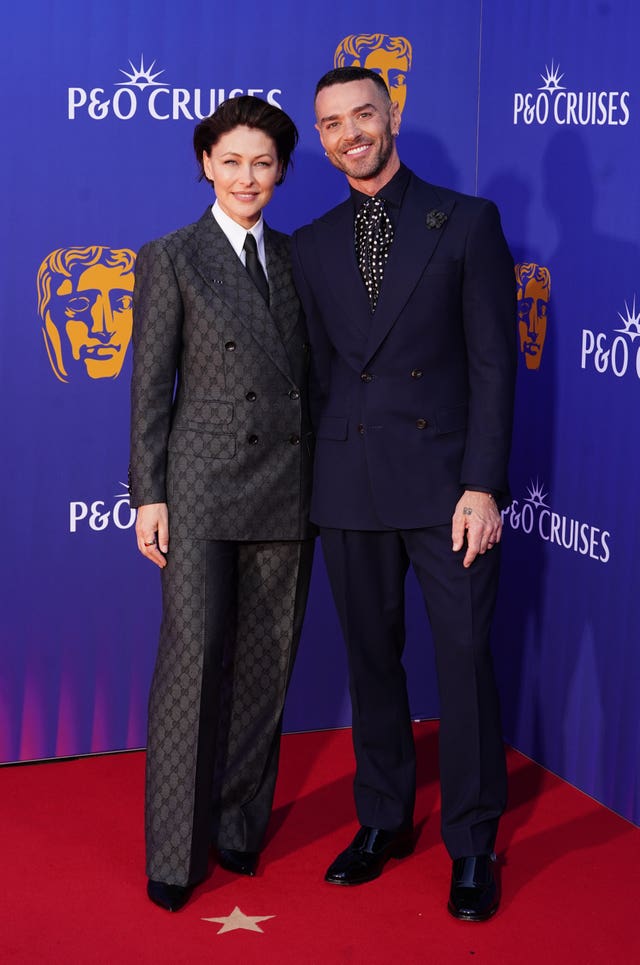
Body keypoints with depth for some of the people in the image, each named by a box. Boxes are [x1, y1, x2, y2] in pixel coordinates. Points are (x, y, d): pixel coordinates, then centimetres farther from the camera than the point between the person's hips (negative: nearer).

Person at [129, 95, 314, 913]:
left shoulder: (295, 258, 13)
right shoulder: (170, 259, 1)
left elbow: (308, 373, 13)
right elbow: (149, 387, -1)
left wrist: (319, 479, 8)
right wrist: (148, 495, -7)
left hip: (287, 487, 4)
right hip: (203, 487, -4)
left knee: (265, 664, 8)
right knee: (193, 660, -5)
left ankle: (241, 827, 22)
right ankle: (174, 856, 5)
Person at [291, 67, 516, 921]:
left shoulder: (468, 223, 0)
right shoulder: (313, 246, 11)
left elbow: (494, 361, -4)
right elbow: (321, 372, 13)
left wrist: (482, 484, -11)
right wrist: (326, 482, 8)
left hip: (447, 482, -3)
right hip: (350, 489, 4)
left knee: (465, 662, 0)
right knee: (371, 659, 12)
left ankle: (473, 844, 15)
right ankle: (384, 820, 27)